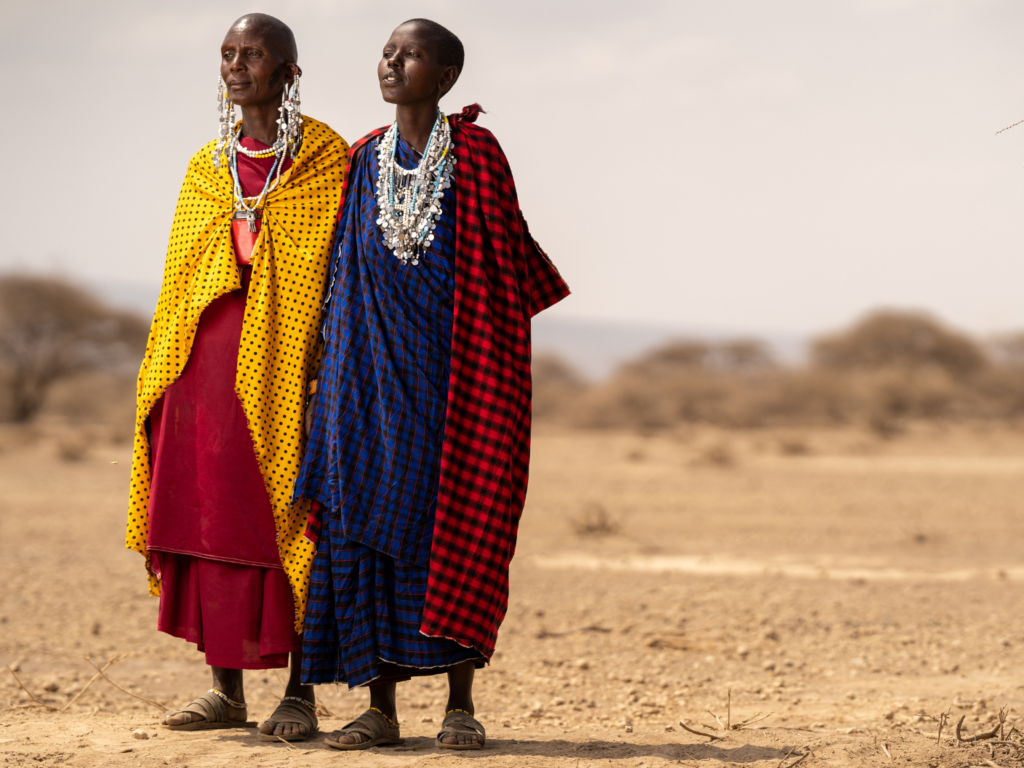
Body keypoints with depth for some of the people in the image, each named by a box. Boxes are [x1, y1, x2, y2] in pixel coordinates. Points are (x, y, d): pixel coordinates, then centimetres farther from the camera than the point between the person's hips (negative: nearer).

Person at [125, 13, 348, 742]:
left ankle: (301, 693, 3)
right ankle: (226, 689, 12)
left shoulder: (326, 159, 1)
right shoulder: (207, 167, 16)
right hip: (205, 366, 5)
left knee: (286, 520, -4)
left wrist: (327, 372, -10)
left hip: (282, 366, -5)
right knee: (208, 522, 4)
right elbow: (181, 275, 16)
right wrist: (161, 376, 9)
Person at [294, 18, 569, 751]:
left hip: (448, 360, -4)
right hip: (373, 365, 4)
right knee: (366, 518, 0)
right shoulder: (366, 160, 9)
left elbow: (509, 252, 1)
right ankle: (381, 707, 5)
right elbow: (346, 264, 15)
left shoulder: (475, 154, -3)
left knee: (453, 521, -4)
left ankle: (461, 704, 3)